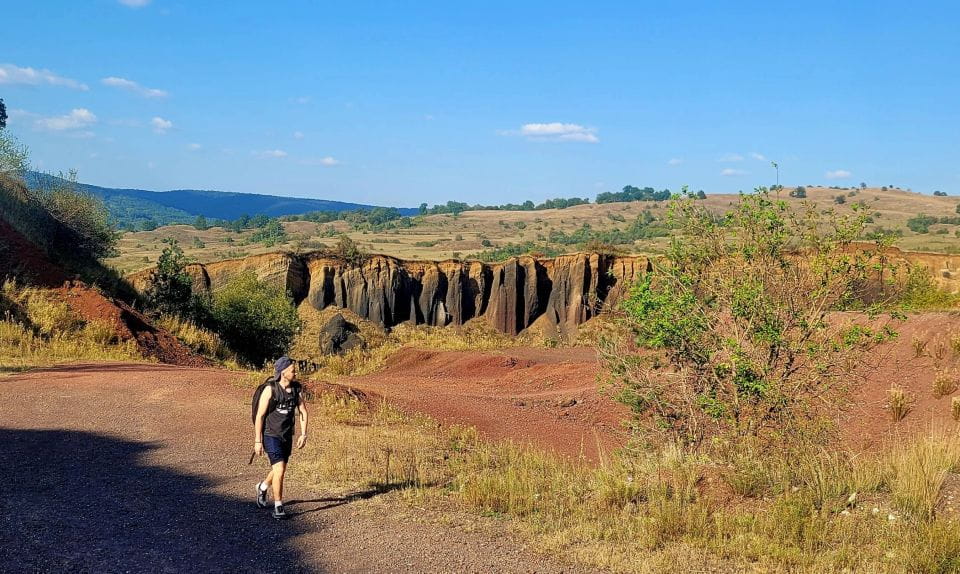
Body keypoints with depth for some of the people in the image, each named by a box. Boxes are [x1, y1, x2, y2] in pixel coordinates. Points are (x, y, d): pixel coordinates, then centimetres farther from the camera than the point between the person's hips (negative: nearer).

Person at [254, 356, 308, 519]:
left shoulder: (296, 388, -1)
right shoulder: (270, 390, -17)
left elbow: (303, 411, 6)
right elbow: (259, 416, -13)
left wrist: (303, 434, -2)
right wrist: (257, 441, -13)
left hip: (287, 436, 6)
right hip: (271, 435, -6)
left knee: (280, 470, 20)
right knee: (279, 470, -15)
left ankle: (262, 487, 50)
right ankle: (278, 507, -1)